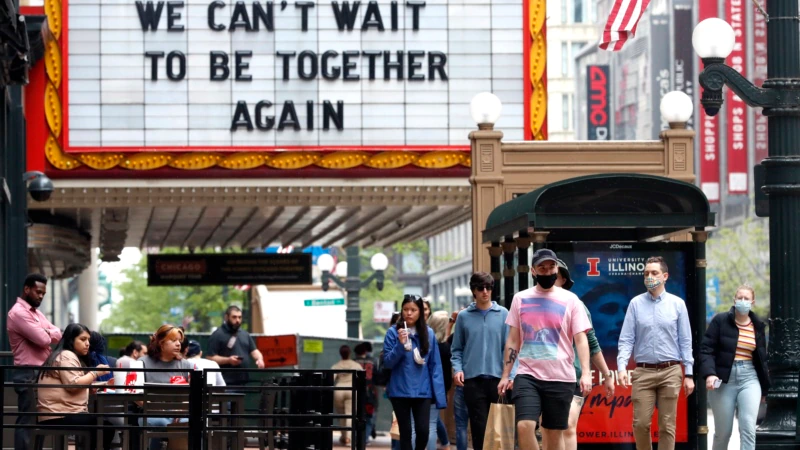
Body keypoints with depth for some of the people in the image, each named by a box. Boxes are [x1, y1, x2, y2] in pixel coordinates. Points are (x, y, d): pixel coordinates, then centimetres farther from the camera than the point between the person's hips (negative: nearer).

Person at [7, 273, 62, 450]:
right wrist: (47, 334, 2)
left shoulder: (36, 312, 19)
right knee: (27, 421, -10)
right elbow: (43, 339, -20)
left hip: (41, 372, 9)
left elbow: (57, 334, 9)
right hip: (28, 374, -9)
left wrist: (46, 333, -12)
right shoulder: (18, 313, -12)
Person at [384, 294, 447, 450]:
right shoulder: (393, 332, -3)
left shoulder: (428, 333, 2)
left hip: (422, 391, 1)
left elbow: (435, 365, 2)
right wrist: (400, 344, -20)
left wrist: (439, 395, -3)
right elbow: (388, 362, -4)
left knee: (423, 431, -6)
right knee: (405, 432, 4)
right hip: (400, 391, -1)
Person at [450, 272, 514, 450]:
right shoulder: (464, 316, 6)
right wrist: (457, 368, -7)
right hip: (472, 379, 0)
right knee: (479, 426, 0)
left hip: (498, 378, 0)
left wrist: (510, 374, -8)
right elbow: (457, 349, 9)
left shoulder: (503, 314, 3)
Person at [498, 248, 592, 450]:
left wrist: (585, 373, -15)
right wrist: (505, 375, 6)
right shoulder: (520, 299, 8)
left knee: (554, 434, 4)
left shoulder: (570, 300, 2)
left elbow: (581, 339, -2)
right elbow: (513, 340, 11)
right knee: (524, 426, -17)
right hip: (528, 375, 1)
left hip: (561, 378, -1)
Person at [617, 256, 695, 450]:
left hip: (670, 372, 0)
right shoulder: (636, 304, 5)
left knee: (667, 425, 1)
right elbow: (626, 339, 1)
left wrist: (689, 374, 1)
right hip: (643, 372, 0)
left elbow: (685, 341, 5)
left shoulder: (677, 304, 4)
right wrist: (622, 367, -13)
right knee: (641, 423, -2)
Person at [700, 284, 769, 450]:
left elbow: (762, 358, 16)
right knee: (723, 431, 4)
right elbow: (706, 349, -7)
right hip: (723, 380, -2)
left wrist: (764, 386, 18)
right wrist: (709, 374, -22)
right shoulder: (720, 321, -2)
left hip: (749, 379, 2)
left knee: (748, 428, -13)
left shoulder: (758, 326, 10)